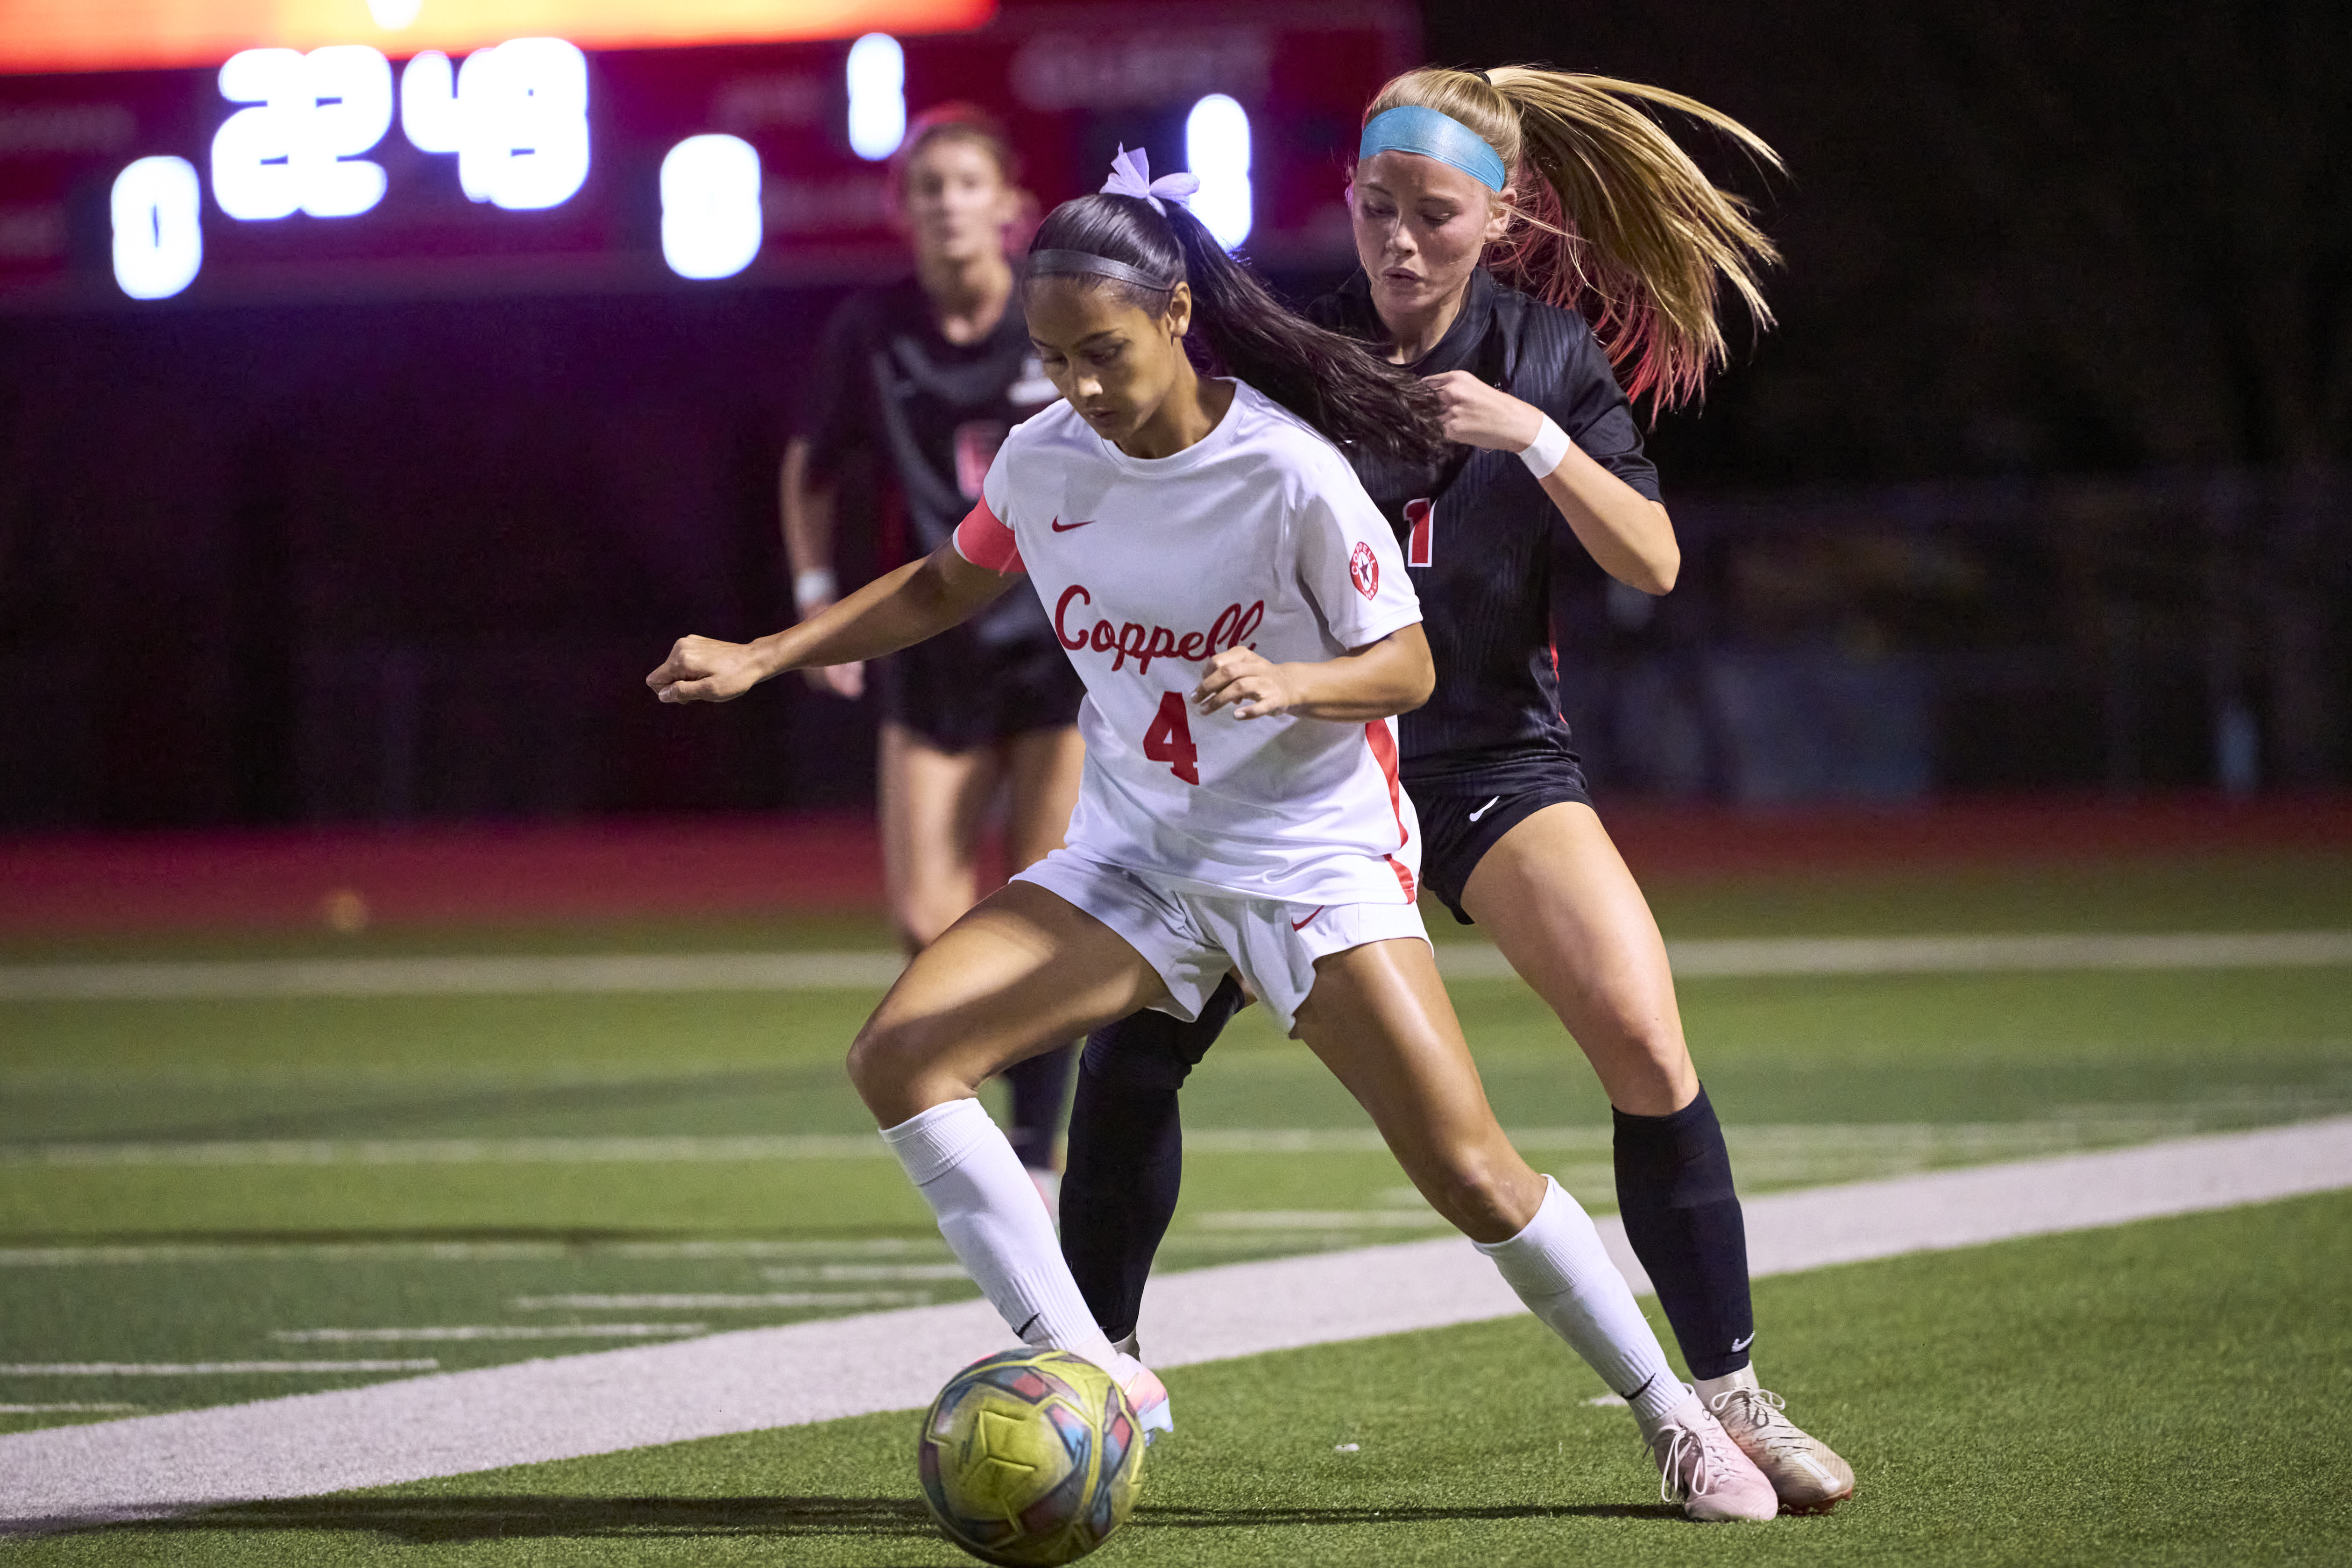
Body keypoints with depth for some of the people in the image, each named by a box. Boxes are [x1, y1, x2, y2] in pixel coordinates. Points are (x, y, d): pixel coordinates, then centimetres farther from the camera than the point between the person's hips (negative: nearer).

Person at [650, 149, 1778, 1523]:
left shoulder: (1289, 473, -19)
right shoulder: (1043, 463, -4)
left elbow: (1407, 663, -12)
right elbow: (945, 588, 15)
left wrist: (1286, 684, -32)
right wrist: (760, 658, 6)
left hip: (1315, 850, -5)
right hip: (1133, 856, 5)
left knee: (1469, 1171, -12)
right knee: (898, 1056, -15)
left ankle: (1677, 1419, 9)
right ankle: (1090, 1377, -11)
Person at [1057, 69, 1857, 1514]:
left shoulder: (1547, 352, -3)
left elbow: (1653, 562, -10)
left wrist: (1532, 436, -24)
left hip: (1494, 756, -1)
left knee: (1649, 1046, -17)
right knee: (1132, 1049, -7)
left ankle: (1729, 1396, -5)